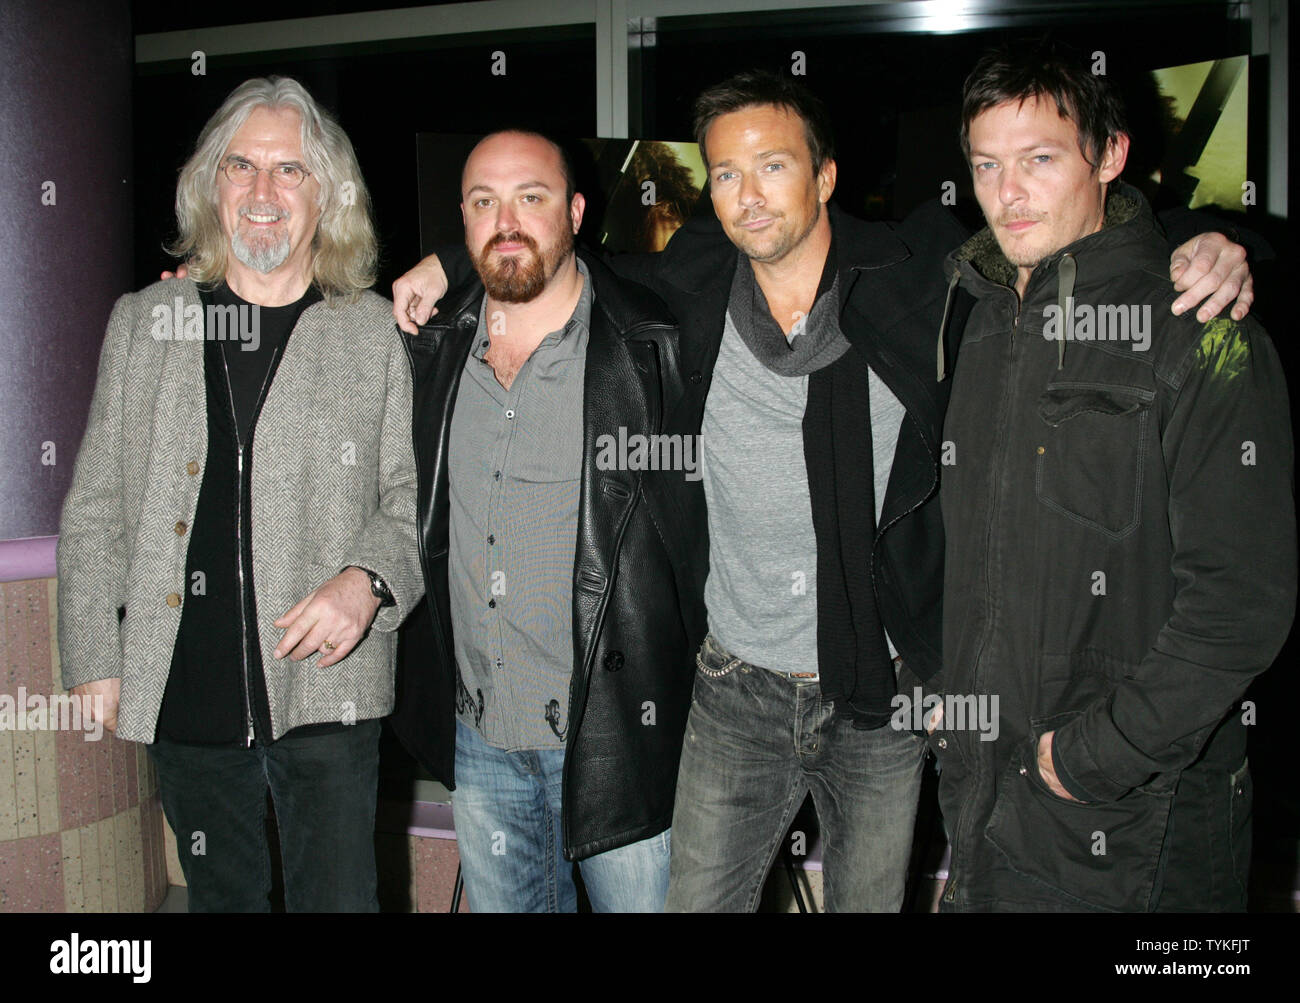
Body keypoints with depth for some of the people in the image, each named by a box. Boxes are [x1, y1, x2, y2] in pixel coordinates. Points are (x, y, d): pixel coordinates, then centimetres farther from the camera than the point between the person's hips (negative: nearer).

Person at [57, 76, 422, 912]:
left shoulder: (378, 332, 1)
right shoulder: (143, 321, 7)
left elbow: (417, 496, 3)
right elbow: (96, 511, 10)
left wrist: (366, 580, -17)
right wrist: (94, 663, 5)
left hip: (325, 692, -2)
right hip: (184, 693, 3)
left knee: (338, 897, 1)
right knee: (221, 896, 18)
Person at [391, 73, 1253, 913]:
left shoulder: (919, 282, -9)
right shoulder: (690, 292, -2)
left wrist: (1196, 249, -16)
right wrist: (453, 263, 5)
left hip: (885, 698, -1)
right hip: (737, 698, 1)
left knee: (870, 900, 18)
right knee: (698, 899, 10)